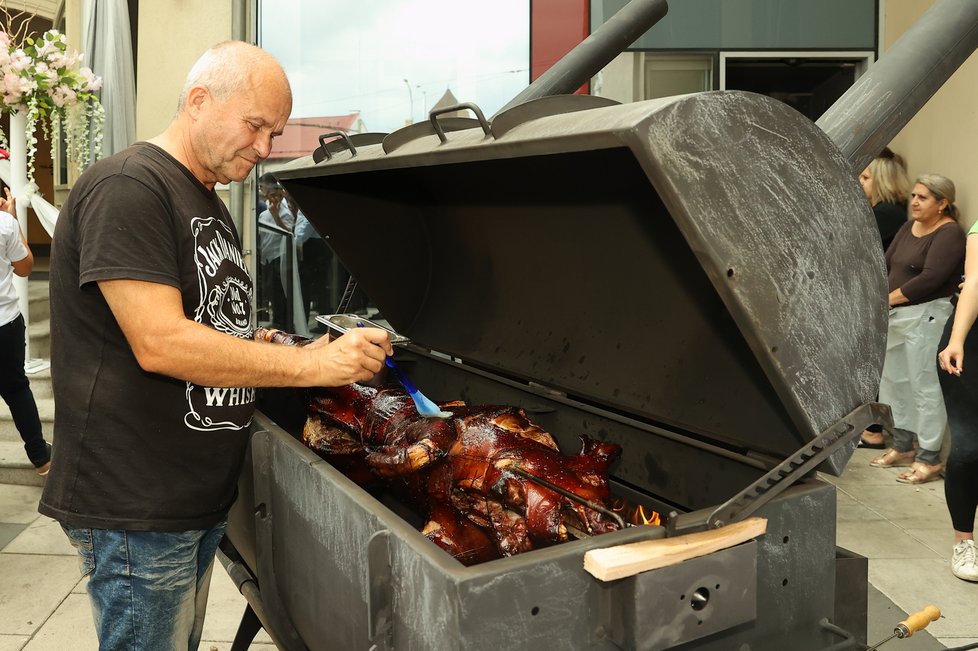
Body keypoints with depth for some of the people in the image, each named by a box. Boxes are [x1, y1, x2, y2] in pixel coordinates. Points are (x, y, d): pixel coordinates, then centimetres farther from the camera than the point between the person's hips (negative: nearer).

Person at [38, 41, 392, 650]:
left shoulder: (210, 204, 15)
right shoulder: (127, 188, -16)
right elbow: (160, 344, -25)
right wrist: (315, 364, -24)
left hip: (201, 496, 9)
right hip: (136, 508, -9)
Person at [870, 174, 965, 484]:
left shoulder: (950, 234, -12)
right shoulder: (909, 226, 14)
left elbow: (930, 278, -22)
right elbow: (886, 263, 10)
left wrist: (889, 299, -14)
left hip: (926, 316, -9)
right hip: (896, 315, 9)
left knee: (924, 387, -4)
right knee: (895, 381, 15)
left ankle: (930, 458, 5)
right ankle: (903, 447, 29)